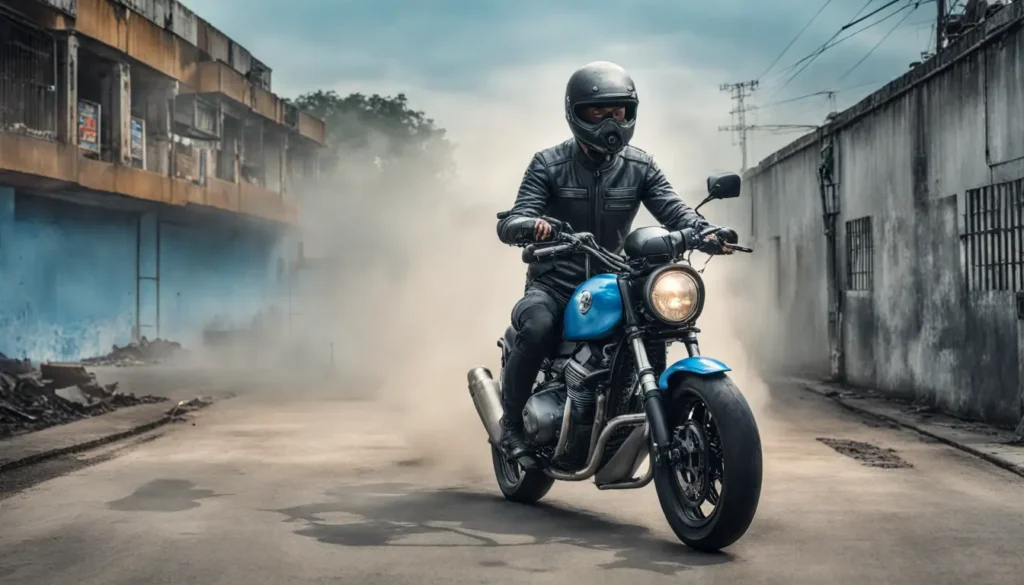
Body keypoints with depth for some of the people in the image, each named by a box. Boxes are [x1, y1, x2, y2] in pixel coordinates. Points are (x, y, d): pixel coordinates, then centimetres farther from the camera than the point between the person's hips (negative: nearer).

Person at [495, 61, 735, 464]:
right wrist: (530, 226, -38)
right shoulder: (549, 165, -3)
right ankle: (511, 423, -14)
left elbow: (673, 209, -7)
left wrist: (704, 231, -30)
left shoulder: (640, 167, 6)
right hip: (554, 283, -3)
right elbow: (509, 223, -13)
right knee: (537, 328, -34)